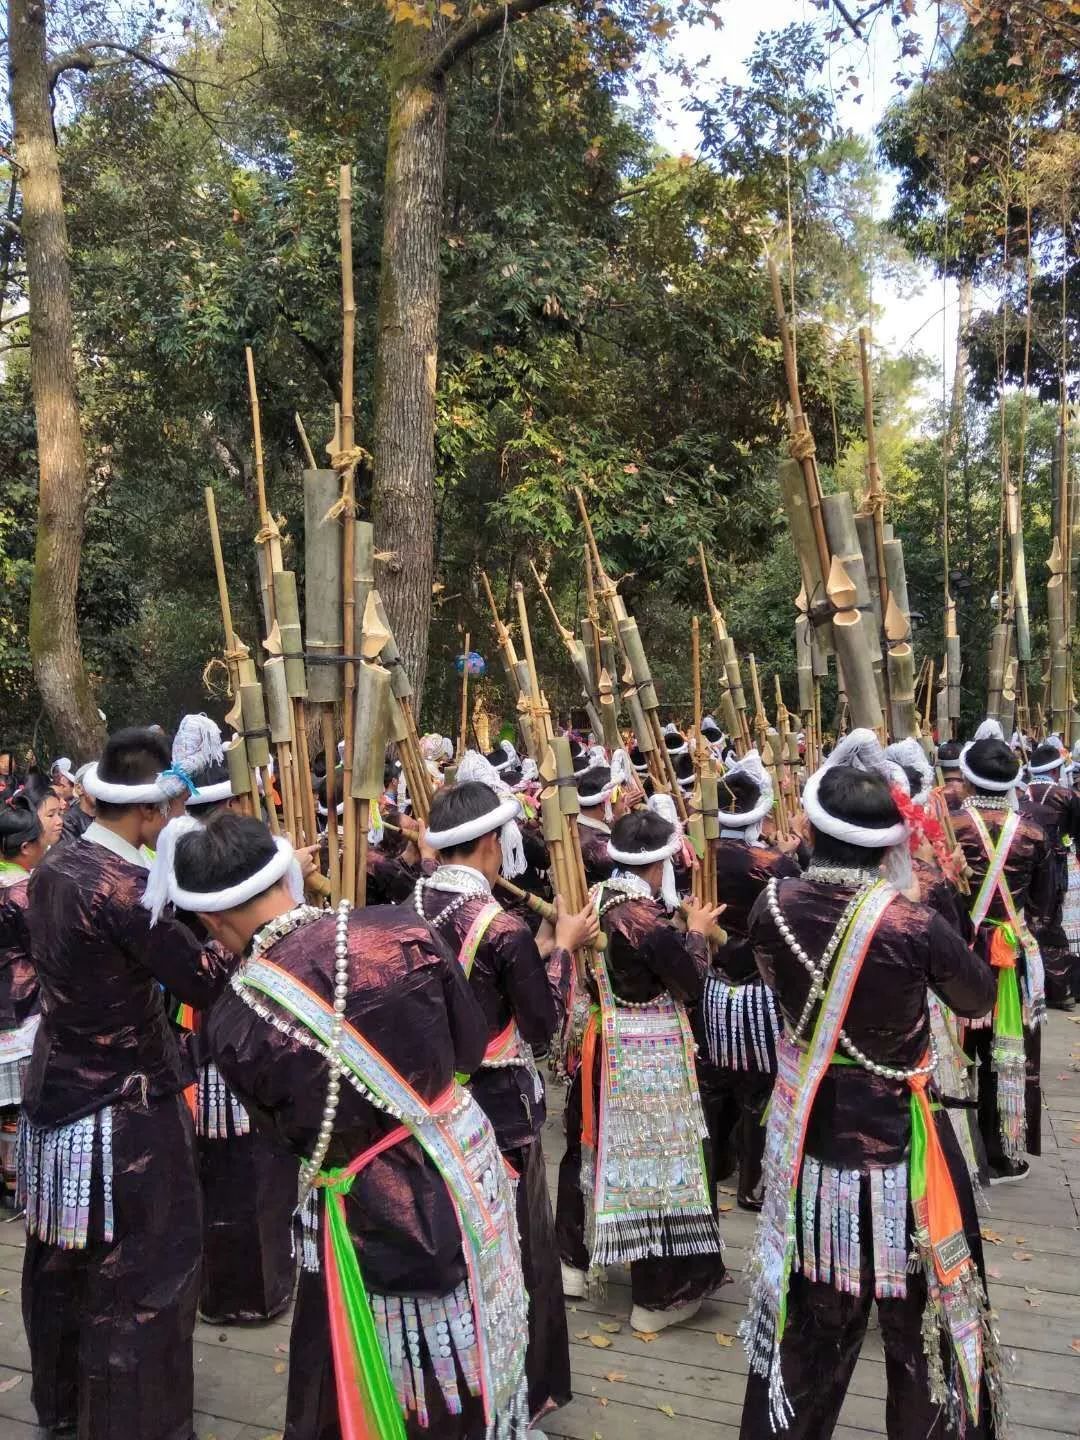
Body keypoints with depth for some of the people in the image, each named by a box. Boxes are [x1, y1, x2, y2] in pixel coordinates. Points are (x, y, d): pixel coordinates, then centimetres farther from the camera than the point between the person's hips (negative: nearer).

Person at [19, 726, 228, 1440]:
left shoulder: (54, 866, 1)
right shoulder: (124, 884, -26)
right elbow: (206, 981, -22)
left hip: (57, 1091, 9)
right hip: (123, 1107, -9)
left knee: (63, 1255, 25)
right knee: (143, 1270, 7)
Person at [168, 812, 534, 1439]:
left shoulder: (234, 1023, -18)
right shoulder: (403, 928, -15)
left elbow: (288, 1134, -1)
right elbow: (473, 1045, -1)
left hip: (376, 1220, -2)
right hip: (471, 1167, 3)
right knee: (478, 1359, 26)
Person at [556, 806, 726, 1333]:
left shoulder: (592, 900, 0)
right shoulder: (648, 920, -23)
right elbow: (691, 983, -14)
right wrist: (697, 932, 0)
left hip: (600, 1045, 8)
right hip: (648, 1056, -8)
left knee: (595, 1146, 21)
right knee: (654, 1156, 4)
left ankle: (574, 1260, 36)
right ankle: (657, 1296, 16)